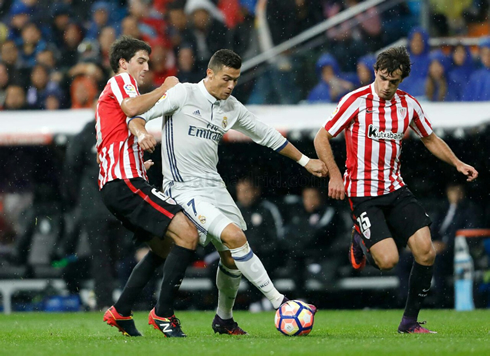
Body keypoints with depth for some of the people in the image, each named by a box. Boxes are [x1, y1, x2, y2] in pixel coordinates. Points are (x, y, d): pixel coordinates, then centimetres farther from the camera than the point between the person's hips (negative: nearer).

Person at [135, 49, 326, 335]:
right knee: (235, 236, -22)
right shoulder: (184, 94, -8)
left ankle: (224, 319, 28)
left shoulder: (231, 108, 10)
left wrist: (306, 161, 25)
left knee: (232, 256, 6)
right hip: (184, 189, -7)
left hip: (214, 186, 7)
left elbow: (267, 135, 21)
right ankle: (277, 301, -16)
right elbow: (139, 113, -9)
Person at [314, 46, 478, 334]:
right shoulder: (356, 101, -8)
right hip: (363, 194, -4)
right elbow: (322, 138, -3)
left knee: (426, 252, -13)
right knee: (388, 261, -18)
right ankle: (362, 242, 18)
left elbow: (430, 139, 20)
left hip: (396, 189, 4)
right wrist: (335, 174, -14)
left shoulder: (409, 104, 5)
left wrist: (457, 163, 5)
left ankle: (410, 321, 3)